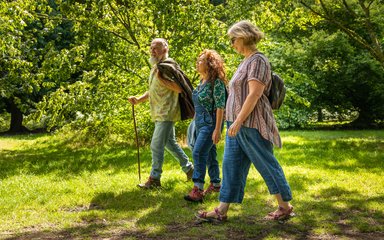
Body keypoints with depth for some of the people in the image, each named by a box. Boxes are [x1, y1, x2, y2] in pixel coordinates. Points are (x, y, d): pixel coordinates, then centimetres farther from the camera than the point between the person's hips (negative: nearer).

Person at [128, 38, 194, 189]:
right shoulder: (155, 66, 17)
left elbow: (179, 88, -24)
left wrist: (161, 78, -23)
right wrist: (139, 99, 10)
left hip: (166, 113, -10)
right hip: (159, 113, 10)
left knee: (156, 145, -8)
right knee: (170, 142, 18)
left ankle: (154, 179, -2)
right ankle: (189, 169, 30)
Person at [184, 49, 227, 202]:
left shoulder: (216, 82, -14)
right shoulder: (202, 81, 13)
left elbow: (220, 107, -18)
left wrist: (218, 129, -22)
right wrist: (195, 122, 21)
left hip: (210, 123, -9)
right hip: (200, 123, 9)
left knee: (199, 152, -18)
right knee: (209, 154, 15)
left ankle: (197, 190, -20)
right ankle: (215, 184, 27)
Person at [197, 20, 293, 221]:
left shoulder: (258, 61, -12)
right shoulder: (246, 61, 17)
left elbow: (254, 94, -21)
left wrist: (238, 121, -24)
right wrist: (235, 122, 18)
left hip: (251, 124, -10)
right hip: (238, 124, 10)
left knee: (267, 165, 0)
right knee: (231, 165, 6)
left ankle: (285, 207, 13)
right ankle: (221, 211, 8)